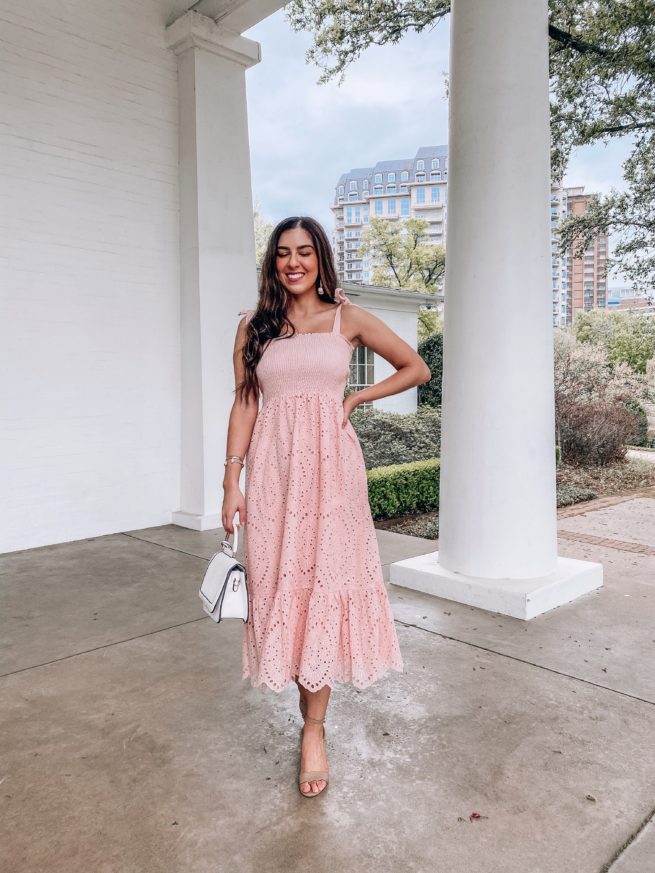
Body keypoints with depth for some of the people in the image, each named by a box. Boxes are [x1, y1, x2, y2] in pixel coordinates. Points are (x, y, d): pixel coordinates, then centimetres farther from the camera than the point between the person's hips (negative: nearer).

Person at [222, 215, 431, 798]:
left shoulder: (347, 318, 6)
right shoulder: (253, 325, 9)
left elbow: (416, 368, 11)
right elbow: (244, 404, 6)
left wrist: (354, 398, 3)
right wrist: (232, 481, 1)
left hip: (331, 465, -1)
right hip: (274, 467, 2)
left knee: (326, 583, 0)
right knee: (281, 584, 4)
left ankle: (314, 727, 14)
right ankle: (312, 715, 27)